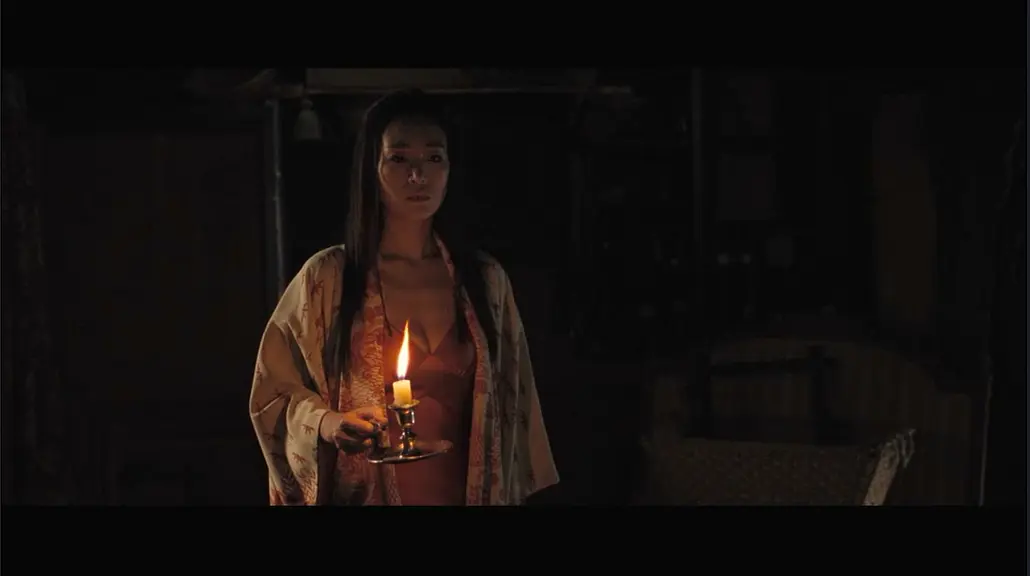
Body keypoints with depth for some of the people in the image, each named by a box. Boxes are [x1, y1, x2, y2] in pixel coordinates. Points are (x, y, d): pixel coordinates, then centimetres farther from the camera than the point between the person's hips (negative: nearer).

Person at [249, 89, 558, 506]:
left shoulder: (485, 279, -1)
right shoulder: (327, 278, -9)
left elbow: (509, 405, 5)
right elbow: (273, 393, -2)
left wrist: (512, 495, 3)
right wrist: (326, 423, -20)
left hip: (464, 493, 2)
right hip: (363, 496, -2)